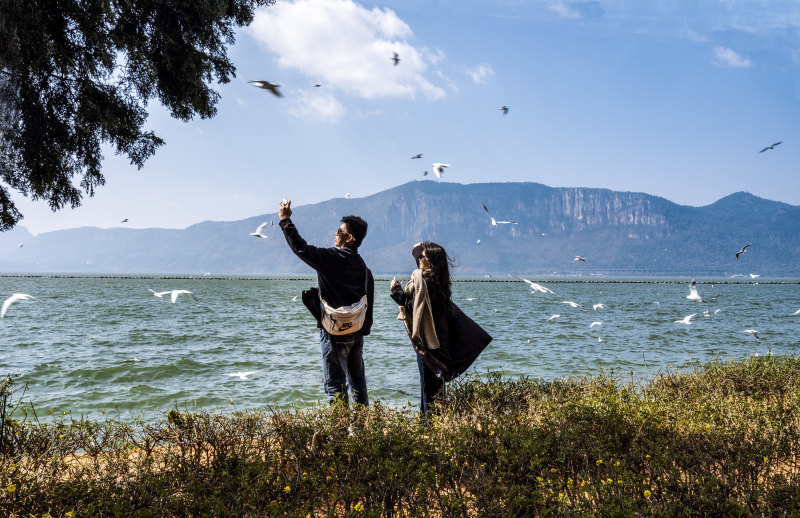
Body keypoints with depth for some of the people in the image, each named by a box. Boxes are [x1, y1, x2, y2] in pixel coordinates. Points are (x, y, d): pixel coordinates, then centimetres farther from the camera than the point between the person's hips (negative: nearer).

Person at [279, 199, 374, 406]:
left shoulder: (332, 258, -16)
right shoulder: (363, 266, 8)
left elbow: (301, 248, -11)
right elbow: (368, 304, 11)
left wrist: (285, 220, 0)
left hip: (335, 333, -8)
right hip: (357, 334, 8)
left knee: (335, 385, -1)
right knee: (358, 382, 16)